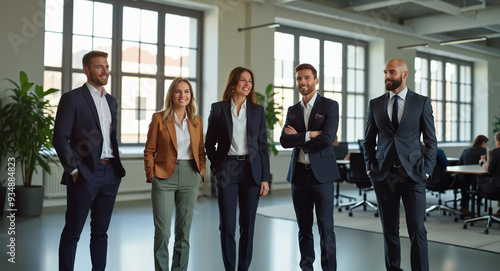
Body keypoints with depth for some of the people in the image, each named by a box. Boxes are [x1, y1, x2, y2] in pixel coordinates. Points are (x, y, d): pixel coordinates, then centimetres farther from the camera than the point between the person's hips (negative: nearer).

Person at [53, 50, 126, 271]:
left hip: (110, 173, 6)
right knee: (72, 232, 3)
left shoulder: (111, 100, 15)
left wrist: (116, 165, 12)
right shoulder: (72, 98, -6)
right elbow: (60, 138, -10)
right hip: (85, 174, -6)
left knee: (101, 231, 12)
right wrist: (74, 170, -13)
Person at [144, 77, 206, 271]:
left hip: (190, 177, 3)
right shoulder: (159, 118, 0)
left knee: (184, 230, 10)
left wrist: (201, 171, 2)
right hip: (164, 176, -3)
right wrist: (151, 173, -7)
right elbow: (149, 151, 1)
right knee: (162, 231, -3)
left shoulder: (197, 120, 10)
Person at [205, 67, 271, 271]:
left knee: (248, 224, 6)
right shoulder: (218, 108, 3)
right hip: (227, 171, -1)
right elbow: (210, 143, 9)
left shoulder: (257, 111, 7)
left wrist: (265, 178, 1)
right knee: (227, 225, 1)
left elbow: (263, 145, 5)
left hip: (251, 171, 2)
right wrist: (216, 167, -1)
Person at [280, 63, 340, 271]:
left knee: (325, 228, -3)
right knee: (304, 228, 10)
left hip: (321, 173, -4)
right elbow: (284, 141, -2)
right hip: (298, 174, 4)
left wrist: (299, 139, -6)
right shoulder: (292, 110, 12)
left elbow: (327, 139, -15)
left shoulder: (330, 106, -1)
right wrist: (309, 135, -13)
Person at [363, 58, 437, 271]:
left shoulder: (422, 102, 3)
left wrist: (427, 170, -3)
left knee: (417, 228, -3)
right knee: (389, 229, 8)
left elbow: (431, 140, 4)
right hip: (384, 174, 2)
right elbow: (369, 140, 14)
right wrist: (370, 168, 5)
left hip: (413, 174, -2)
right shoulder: (375, 104, 8)